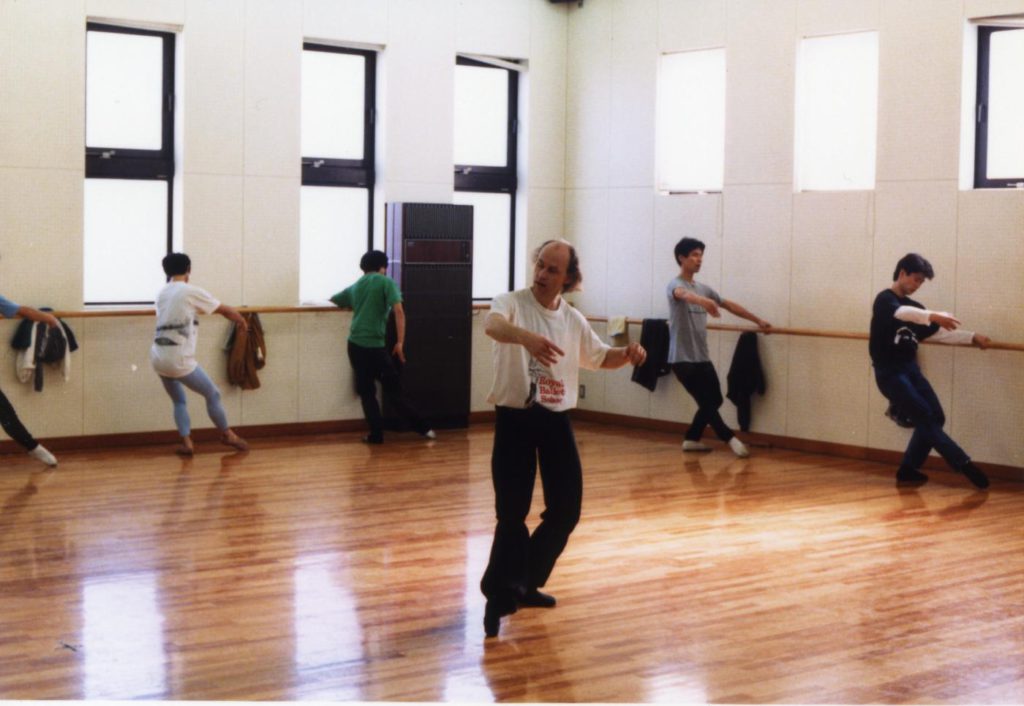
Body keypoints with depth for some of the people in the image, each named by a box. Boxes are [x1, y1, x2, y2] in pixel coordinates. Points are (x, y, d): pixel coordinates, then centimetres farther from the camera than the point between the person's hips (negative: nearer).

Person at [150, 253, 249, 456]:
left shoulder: (162, 294, 14)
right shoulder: (191, 291, -5)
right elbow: (225, 310, 5)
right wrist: (241, 321, 23)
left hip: (158, 358, 7)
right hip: (180, 360, -7)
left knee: (178, 401, 22)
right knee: (212, 394, 13)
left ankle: (187, 443, 9)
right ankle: (227, 435, 28)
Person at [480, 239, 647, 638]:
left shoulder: (573, 320, 8)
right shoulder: (512, 303, -10)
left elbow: (599, 357, 21)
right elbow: (493, 325, -33)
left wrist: (627, 354, -2)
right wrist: (527, 337, -55)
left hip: (556, 420, 5)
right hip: (515, 419, -5)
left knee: (566, 510, 7)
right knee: (512, 512, -4)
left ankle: (527, 584, 26)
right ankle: (499, 594, 10)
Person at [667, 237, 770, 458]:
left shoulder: (703, 288, 15)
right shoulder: (675, 285, -10)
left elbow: (729, 305, 22)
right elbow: (684, 295, -35)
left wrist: (757, 320, 22)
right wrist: (704, 301, -57)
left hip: (702, 357, 8)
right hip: (682, 358, -8)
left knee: (714, 400, 9)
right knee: (706, 402, -7)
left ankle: (691, 439, 21)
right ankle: (730, 439, 1)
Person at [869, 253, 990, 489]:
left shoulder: (914, 308, 17)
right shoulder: (884, 300, -8)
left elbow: (938, 332, 16)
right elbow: (901, 313, -31)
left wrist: (972, 338, 6)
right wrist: (933, 316, -48)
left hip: (911, 369, 8)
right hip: (890, 372, -8)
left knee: (936, 418, 0)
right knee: (924, 418, -13)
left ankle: (907, 471, 9)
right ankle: (964, 465, -15)